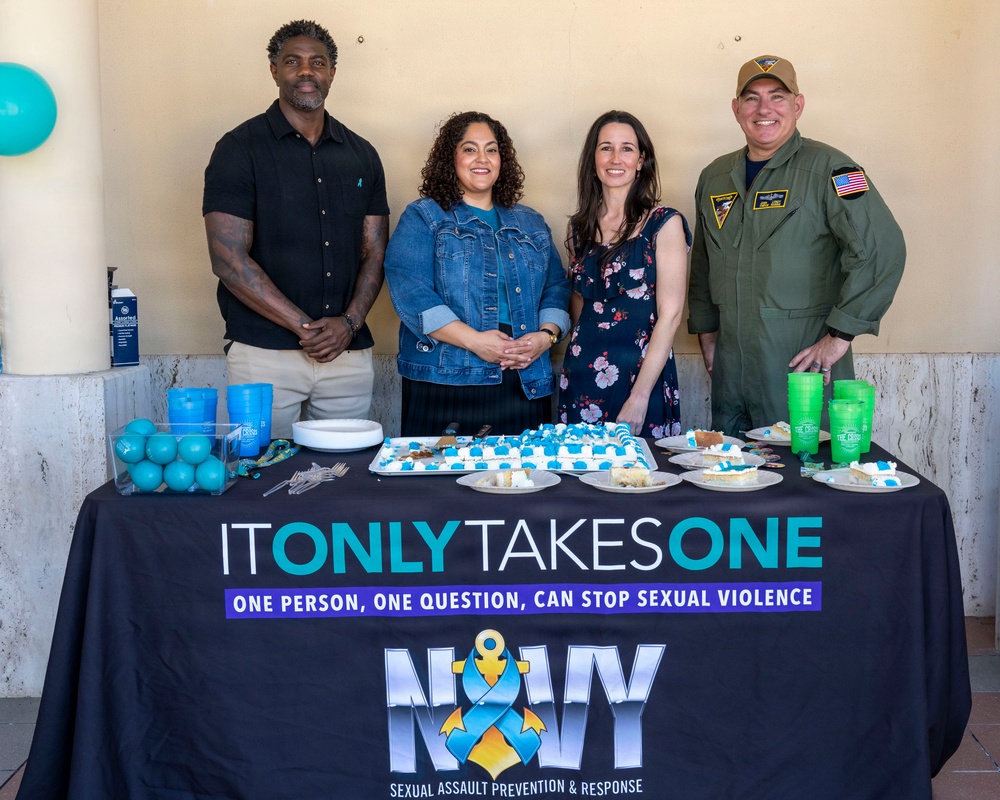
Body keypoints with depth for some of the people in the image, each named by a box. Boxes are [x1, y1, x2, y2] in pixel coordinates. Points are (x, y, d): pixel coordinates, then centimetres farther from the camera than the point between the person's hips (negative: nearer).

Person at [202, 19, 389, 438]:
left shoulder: (361, 155, 12)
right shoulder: (239, 148, 0)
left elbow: (374, 252, 12)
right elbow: (229, 259, -8)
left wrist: (349, 322, -6)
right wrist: (304, 327, -12)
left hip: (349, 353, 4)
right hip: (265, 354, -3)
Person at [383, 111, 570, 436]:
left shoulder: (531, 224, 19)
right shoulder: (422, 218, 5)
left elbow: (557, 289, 16)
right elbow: (410, 292, -8)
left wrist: (546, 335, -5)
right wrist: (473, 340, -17)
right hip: (444, 382, -3)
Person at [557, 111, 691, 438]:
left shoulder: (664, 224, -5)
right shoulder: (580, 227, 8)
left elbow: (670, 315, -11)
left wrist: (639, 397, -16)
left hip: (641, 374, -4)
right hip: (581, 381, 4)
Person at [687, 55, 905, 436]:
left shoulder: (826, 168, -7)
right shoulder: (714, 177, 13)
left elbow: (883, 246, -15)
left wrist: (839, 335, -16)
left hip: (801, 366, -5)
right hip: (730, 371, 5)